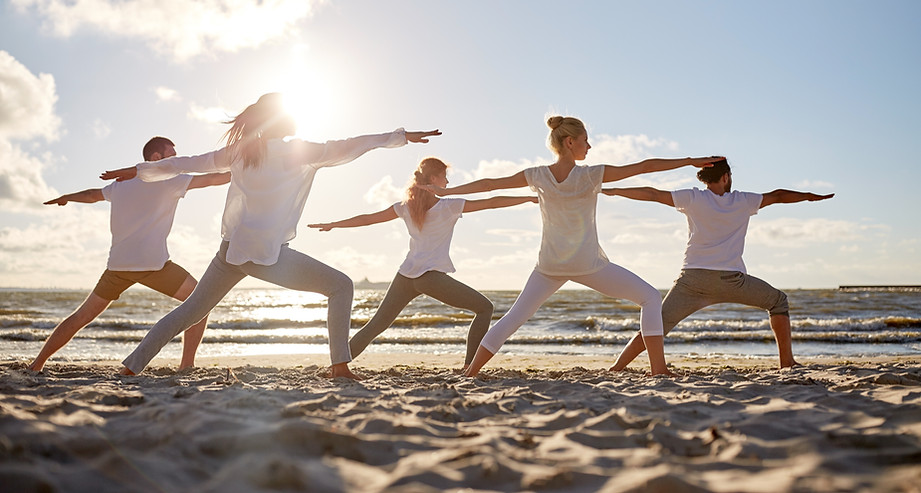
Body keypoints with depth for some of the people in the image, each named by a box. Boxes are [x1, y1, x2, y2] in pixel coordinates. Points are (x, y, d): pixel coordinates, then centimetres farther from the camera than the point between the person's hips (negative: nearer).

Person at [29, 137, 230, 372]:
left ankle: (36, 364, 22)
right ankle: (187, 365, -3)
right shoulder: (167, 180, 1)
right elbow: (211, 179, -1)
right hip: (152, 263, -6)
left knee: (83, 316, 20)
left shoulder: (122, 183, 19)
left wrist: (66, 198, 55)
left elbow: (93, 195, 36)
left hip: (117, 265, 6)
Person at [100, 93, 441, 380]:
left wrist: (138, 170, 32)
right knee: (340, 286, -1)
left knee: (191, 310, 20)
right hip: (266, 253, -7)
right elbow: (346, 148, -3)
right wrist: (402, 136, 3)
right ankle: (340, 365, -6)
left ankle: (132, 366, 23)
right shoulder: (295, 152, -3)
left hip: (230, 249, 7)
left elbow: (187, 164, 18)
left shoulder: (239, 151, 12)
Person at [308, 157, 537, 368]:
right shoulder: (449, 206, 0)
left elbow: (368, 218, 18)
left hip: (405, 276, 6)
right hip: (432, 276, -5)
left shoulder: (406, 207, 12)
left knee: (375, 325, 13)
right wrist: (529, 198, 9)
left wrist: (332, 225, 30)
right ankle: (469, 365, 0)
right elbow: (491, 203, 1)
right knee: (485, 308, 6)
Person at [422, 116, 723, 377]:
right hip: (588, 264, -4)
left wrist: (447, 191, 19)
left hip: (549, 265, 4)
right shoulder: (591, 175, -10)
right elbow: (644, 166, -8)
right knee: (650, 298, 8)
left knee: (513, 318, 14)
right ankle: (659, 370, 1)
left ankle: (470, 374, 12)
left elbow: (489, 184, 7)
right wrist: (690, 161, -1)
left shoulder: (537, 176, 0)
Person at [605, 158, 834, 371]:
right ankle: (787, 362, 19)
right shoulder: (743, 201, 11)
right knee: (779, 301, 23)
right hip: (731, 280, 0)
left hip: (693, 279, 0)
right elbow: (778, 196, 22)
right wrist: (810, 196, 38)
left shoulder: (693, 198, 8)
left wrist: (613, 191, 14)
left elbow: (652, 194, 6)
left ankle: (615, 368, -7)